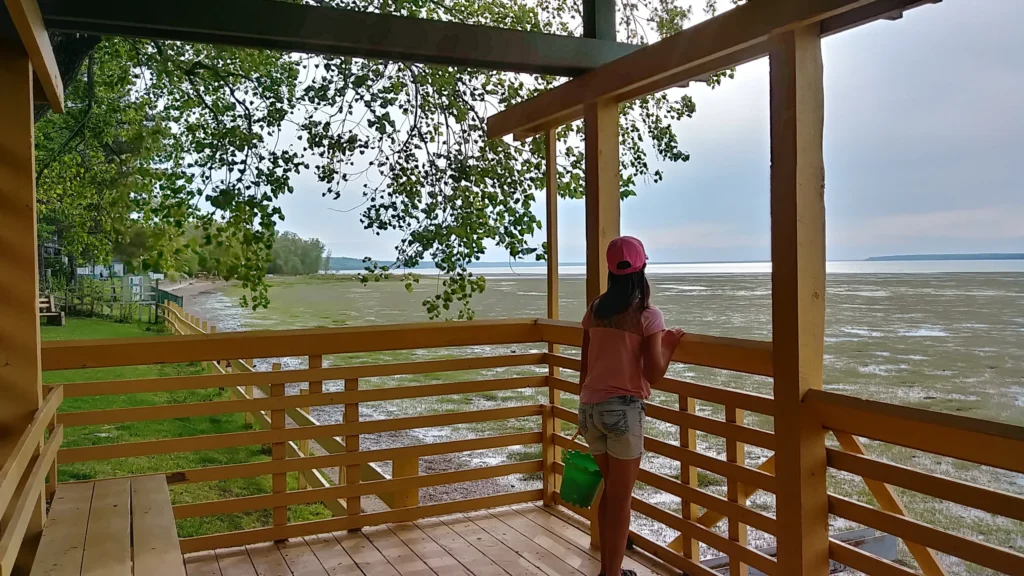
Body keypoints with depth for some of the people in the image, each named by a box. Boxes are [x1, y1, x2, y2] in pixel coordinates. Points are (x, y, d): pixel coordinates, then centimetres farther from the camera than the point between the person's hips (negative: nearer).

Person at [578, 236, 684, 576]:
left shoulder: (594, 310, 7)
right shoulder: (648, 316, -8)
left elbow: (585, 367, 10)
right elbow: (654, 374, -11)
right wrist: (669, 345, 5)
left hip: (590, 407, 6)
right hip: (623, 409, -6)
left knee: (611, 491, 20)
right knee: (621, 499, 8)